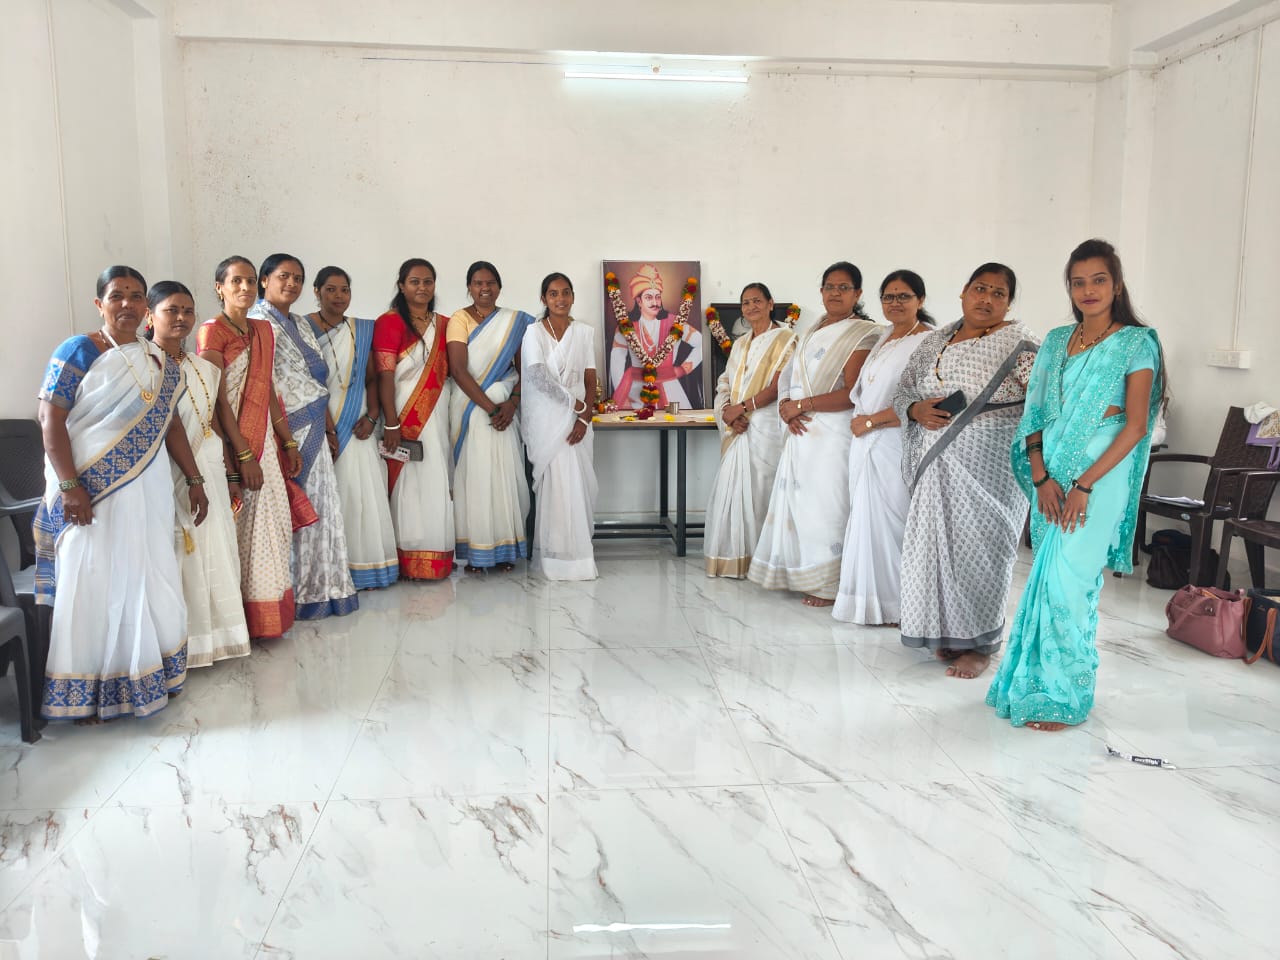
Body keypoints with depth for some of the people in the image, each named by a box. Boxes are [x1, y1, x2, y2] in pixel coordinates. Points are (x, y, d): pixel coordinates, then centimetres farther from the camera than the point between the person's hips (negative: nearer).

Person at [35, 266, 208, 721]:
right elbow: (51, 420, -12)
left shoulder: (159, 362, 9)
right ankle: (86, 692, 17)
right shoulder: (78, 351, -7)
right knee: (93, 586, 3)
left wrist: (194, 479, 9)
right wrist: (69, 486, -19)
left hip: (148, 493, 5)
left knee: (150, 582, 11)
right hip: (93, 494, -5)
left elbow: (170, 423, 13)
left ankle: (148, 675, 27)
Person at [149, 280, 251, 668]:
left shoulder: (205, 367, 12)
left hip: (209, 472, 7)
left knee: (215, 553, 11)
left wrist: (231, 475, 16)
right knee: (176, 557, -1)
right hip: (168, 475, -6)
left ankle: (212, 634, 23)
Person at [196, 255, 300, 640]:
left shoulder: (264, 330, 13)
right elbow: (218, 399, -14)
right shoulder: (211, 331, -8)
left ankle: (271, 613, 20)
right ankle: (246, 619, 9)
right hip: (232, 444, -7)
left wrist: (288, 442, 13)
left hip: (264, 440, 7)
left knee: (273, 522, 9)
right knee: (240, 526, -1)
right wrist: (243, 455, -18)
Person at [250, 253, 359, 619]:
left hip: (313, 432, 8)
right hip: (288, 432, -8)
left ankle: (319, 589, 20)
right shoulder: (258, 323, -7)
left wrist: (330, 430, 15)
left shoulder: (301, 324, 18)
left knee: (319, 509, 11)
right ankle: (293, 596, 5)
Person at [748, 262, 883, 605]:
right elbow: (790, 381, 15)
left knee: (827, 504, -6)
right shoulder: (811, 333, 17)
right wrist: (787, 408, -7)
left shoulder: (861, 335, -6)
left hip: (833, 432, -7)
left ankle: (831, 584, 3)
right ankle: (805, 575, 19)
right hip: (802, 432, 7)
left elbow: (852, 393, -15)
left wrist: (802, 405, -14)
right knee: (800, 501, 9)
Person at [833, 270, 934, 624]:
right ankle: (871, 598, 19)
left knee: (890, 520, -5)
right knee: (867, 516, 10)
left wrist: (870, 422, -12)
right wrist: (860, 423, 3)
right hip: (867, 445, 8)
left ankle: (897, 605, 8)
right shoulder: (883, 340, 17)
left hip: (897, 446, -8)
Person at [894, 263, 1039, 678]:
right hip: (934, 468, 5)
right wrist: (917, 410, -6)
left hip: (986, 470, -5)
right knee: (935, 545, 7)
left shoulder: (1019, 346, -4)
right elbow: (902, 393, 15)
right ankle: (946, 632, 23)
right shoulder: (934, 342, 13)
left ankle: (979, 644, 11)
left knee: (977, 548, -3)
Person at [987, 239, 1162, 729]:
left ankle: (1062, 697, 6)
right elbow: (1035, 415, 9)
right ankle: (1037, 681, 20)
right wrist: (1041, 477, -5)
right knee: (1046, 580, 8)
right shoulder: (1056, 341, 12)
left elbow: (1136, 425, -9)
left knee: (1066, 583, -7)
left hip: (1098, 479, -4)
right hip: (1050, 479, 5)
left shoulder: (1136, 343, -2)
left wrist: (1083, 485, -15)